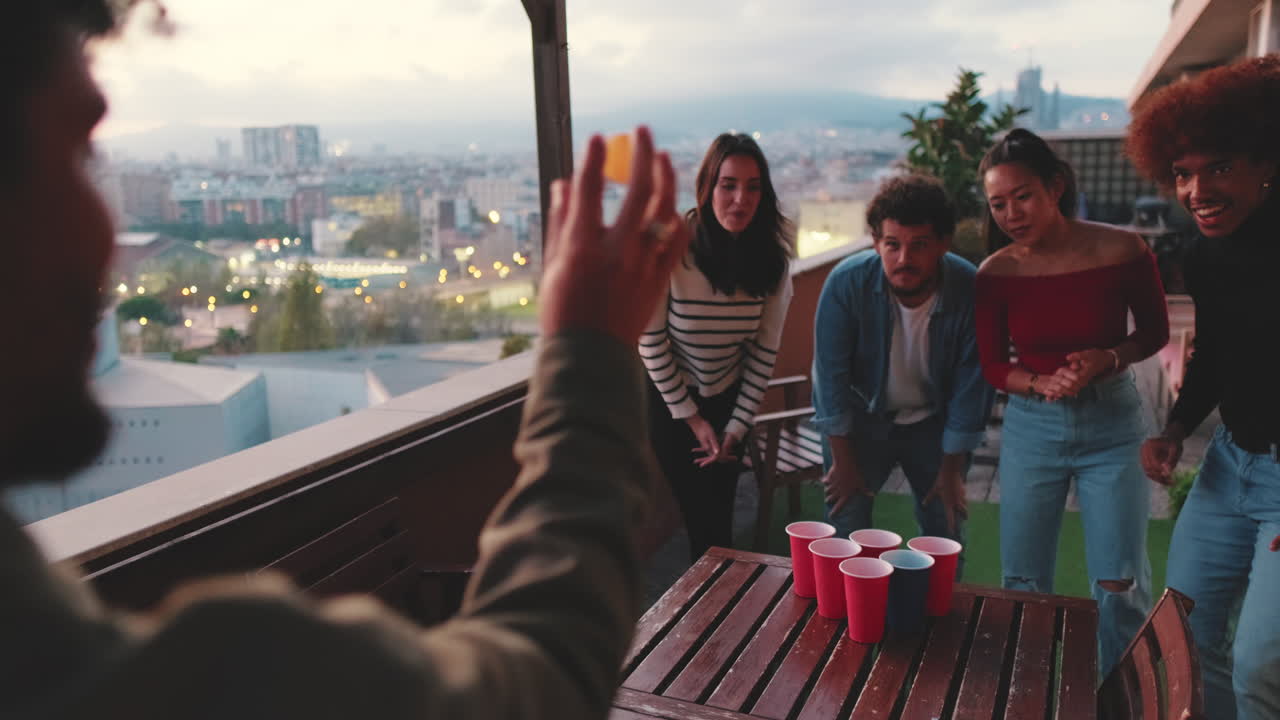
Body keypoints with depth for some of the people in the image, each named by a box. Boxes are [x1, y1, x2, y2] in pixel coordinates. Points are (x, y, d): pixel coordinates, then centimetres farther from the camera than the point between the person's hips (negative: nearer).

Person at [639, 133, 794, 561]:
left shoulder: (772, 256, -14)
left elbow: (765, 350, -6)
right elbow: (650, 340, -16)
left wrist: (737, 427, -7)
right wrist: (690, 416, -10)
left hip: (730, 397, 3)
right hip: (670, 396, -3)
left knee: (719, 516, 10)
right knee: (702, 520, 1)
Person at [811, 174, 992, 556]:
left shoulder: (972, 291, -24)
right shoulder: (847, 281, -26)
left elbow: (971, 387, -12)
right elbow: (831, 374, -17)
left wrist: (952, 469, -5)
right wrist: (842, 460, -12)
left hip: (934, 420, 1)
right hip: (861, 417, -1)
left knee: (945, 531, 8)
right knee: (844, 527, -4)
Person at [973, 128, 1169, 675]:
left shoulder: (1122, 252, -13)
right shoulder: (996, 273, -9)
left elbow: (1155, 332, 3)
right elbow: (993, 366, 0)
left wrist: (1106, 359, -17)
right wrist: (1042, 383, -19)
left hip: (1111, 424, -1)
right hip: (1031, 428, 2)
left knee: (1119, 585, 3)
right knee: (1023, 581, 10)